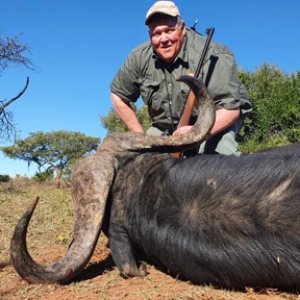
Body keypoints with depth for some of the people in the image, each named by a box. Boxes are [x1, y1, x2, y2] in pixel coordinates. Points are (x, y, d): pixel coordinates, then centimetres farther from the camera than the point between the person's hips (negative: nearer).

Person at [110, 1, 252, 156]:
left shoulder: (212, 57, -25)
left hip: (216, 121, -4)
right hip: (165, 128, 5)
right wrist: (140, 136, -2)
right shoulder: (140, 57, -11)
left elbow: (231, 107, -29)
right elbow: (119, 95, 2)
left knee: (220, 151, -34)